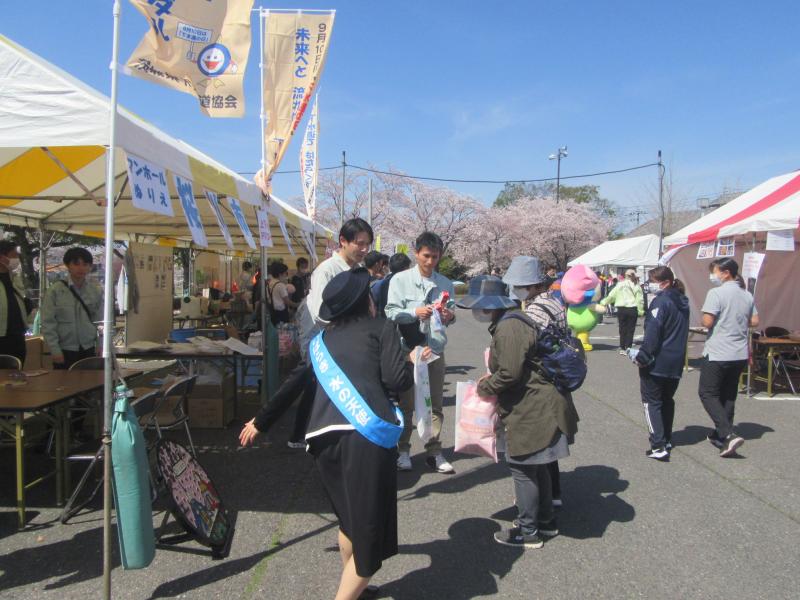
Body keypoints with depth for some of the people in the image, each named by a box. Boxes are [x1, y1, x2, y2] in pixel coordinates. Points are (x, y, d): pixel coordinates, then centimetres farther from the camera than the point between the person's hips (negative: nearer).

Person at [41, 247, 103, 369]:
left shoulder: (96, 291, 2)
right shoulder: (55, 291, -5)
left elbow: (100, 321, 7)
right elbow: (48, 323, -5)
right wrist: (55, 351, -8)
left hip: (89, 351, 2)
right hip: (64, 352, -2)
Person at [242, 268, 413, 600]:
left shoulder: (322, 340, 23)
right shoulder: (382, 328, 9)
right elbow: (397, 380, 1)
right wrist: (413, 361, 18)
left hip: (324, 438, 6)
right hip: (366, 436, -6)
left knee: (349, 518, 26)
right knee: (370, 532, 3)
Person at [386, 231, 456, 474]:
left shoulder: (445, 283, 5)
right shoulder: (400, 280, -5)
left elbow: (450, 317, 12)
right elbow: (391, 312, -10)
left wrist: (449, 316, -12)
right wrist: (415, 312, -26)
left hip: (436, 349, 3)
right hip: (408, 348, -3)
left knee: (435, 404, 9)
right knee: (406, 403, 9)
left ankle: (434, 452, 19)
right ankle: (403, 451, 21)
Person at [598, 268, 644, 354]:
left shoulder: (619, 285, 0)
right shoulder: (636, 286, -2)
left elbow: (611, 296, 3)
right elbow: (640, 300, -3)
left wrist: (603, 303, 16)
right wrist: (641, 311, 2)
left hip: (621, 309, 1)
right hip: (632, 309, -1)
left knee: (622, 329, 11)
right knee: (630, 330, 6)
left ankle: (622, 348, 14)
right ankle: (628, 348, 3)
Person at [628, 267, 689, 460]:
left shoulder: (661, 301, -16)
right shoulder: (682, 302, 12)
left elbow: (653, 332, -23)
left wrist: (642, 355, -18)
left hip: (657, 362, -8)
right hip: (676, 362, 8)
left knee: (652, 402, -1)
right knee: (667, 400, 22)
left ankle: (659, 446, -7)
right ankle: (667, 440, 32)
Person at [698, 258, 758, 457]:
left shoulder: (716, 293, -14)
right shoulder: (747, 296, 8)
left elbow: (707, 322, -19)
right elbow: (754, 322, 12)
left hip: (717, 354, -7)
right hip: (740, 354, 7)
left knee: (708, 394, 0)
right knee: (728, 396, 16)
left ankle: (729, 434, -14)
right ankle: (721, 435, 24)